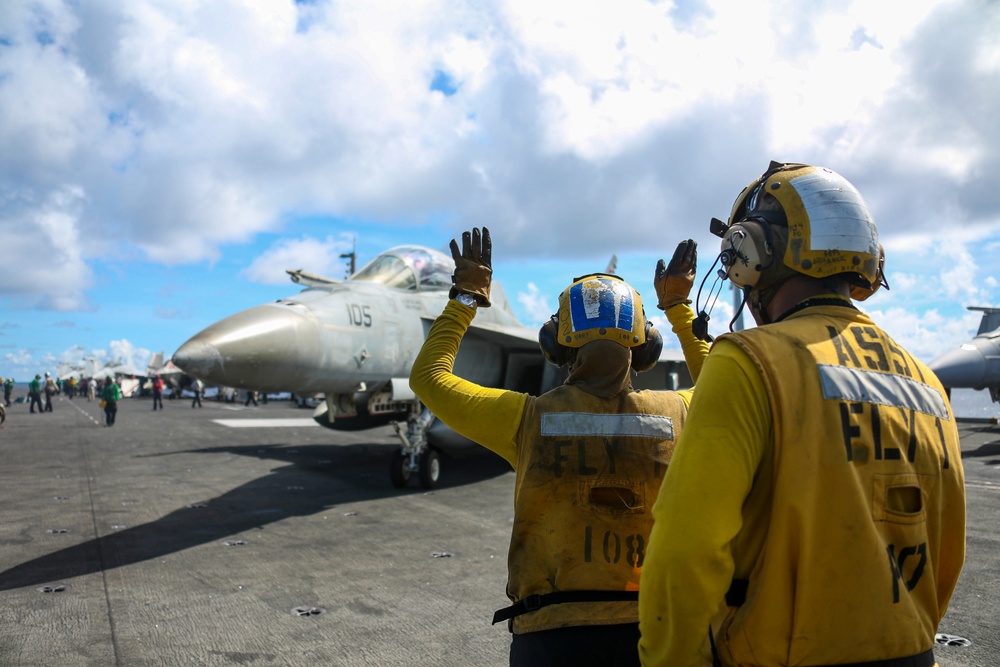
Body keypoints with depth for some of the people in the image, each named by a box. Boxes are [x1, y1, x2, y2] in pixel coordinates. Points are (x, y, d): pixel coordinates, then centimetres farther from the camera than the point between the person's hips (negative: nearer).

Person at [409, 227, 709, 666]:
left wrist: (465, 297, 10)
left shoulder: (529, 419, -11)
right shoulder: (675, 414, -6)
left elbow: (428, 376, 2)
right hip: (650, 630, 2)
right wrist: (680, 308, 23)